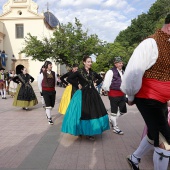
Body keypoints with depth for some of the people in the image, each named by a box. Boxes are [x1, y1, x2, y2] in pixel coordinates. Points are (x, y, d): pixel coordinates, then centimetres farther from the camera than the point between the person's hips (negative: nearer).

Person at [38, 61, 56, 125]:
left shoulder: (53, 73, 1)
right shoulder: (43, 74, -9)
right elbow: (39, 82, 1)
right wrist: (41, 90, 8)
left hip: (52, 91, 4)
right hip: (45, 91, -4)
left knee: (52, 105, 12)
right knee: (48, 105, -7)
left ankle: (47, 113, 42)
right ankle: (49, 118, 5)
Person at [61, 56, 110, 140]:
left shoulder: (93, 73, 7)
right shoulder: (79, 72, -8)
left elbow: (100, 78, 23)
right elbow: (69, 79, -10)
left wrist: (95, 84, 8)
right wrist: (77, 85, -10)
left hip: (92, 94, 5)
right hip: (83, 95, -5)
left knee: (93, 113, 6)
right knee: (83, 113, 1)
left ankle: (90, 132, 19)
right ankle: (81, 131, 20)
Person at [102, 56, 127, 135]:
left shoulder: (122, 72, 11)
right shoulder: (111, 72, -13)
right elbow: (106, 83, -14)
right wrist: (108, 91, -4)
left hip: (121, 93, 8)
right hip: (113, 93, -7)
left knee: (123, 110, 12)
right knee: (114, 111, 4)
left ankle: (112, 119, 34)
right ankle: (115, 127, 18)